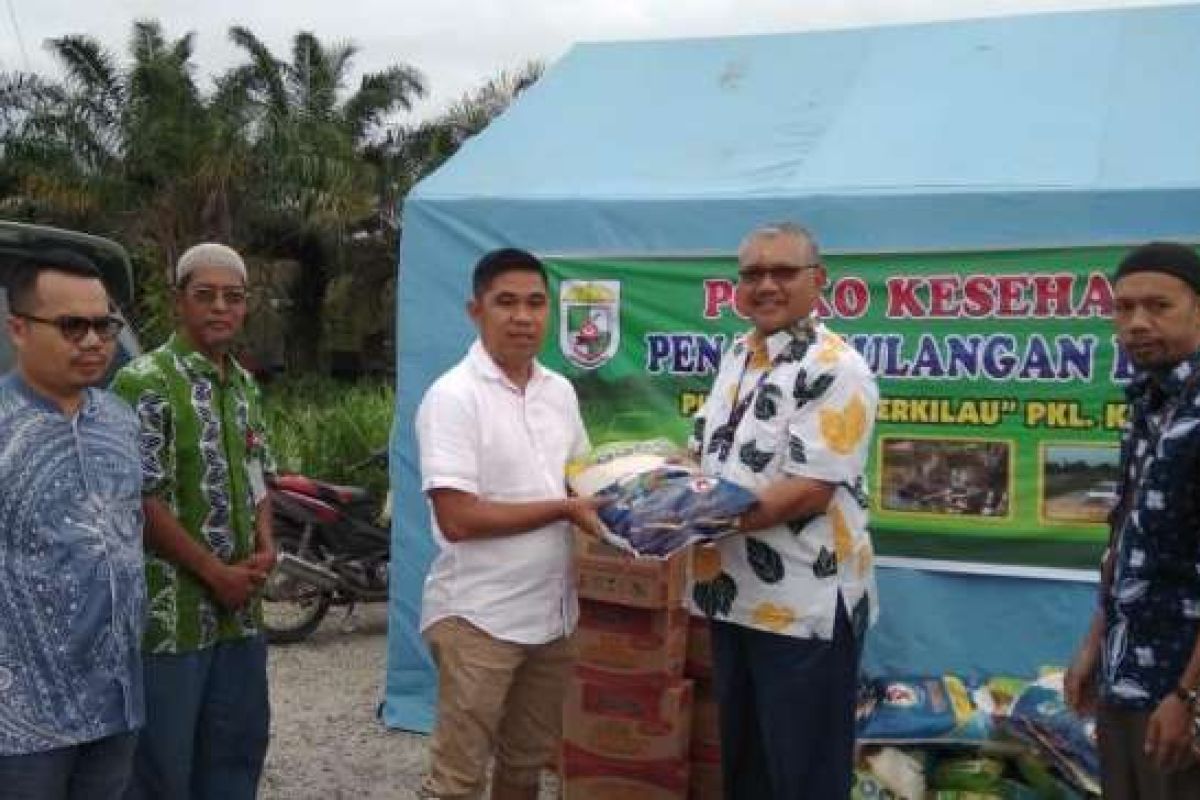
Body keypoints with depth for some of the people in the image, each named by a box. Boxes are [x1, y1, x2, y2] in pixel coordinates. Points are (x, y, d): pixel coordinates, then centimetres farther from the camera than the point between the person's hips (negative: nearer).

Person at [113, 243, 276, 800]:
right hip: (172, 611, -7)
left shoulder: (244, 385, 12)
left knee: (238, 748, 16)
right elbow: (142, 500, -16)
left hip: (239, 607, 7)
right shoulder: (144, 382, -12)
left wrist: (265, 547, 0)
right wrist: (216, 572, -13)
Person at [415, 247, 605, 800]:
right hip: (478, 617, -7)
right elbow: (457, 520, -20)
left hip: (550, 613, 7)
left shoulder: (561, 392, 7)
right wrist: (564, 509, -15)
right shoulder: (453, 396, -15)